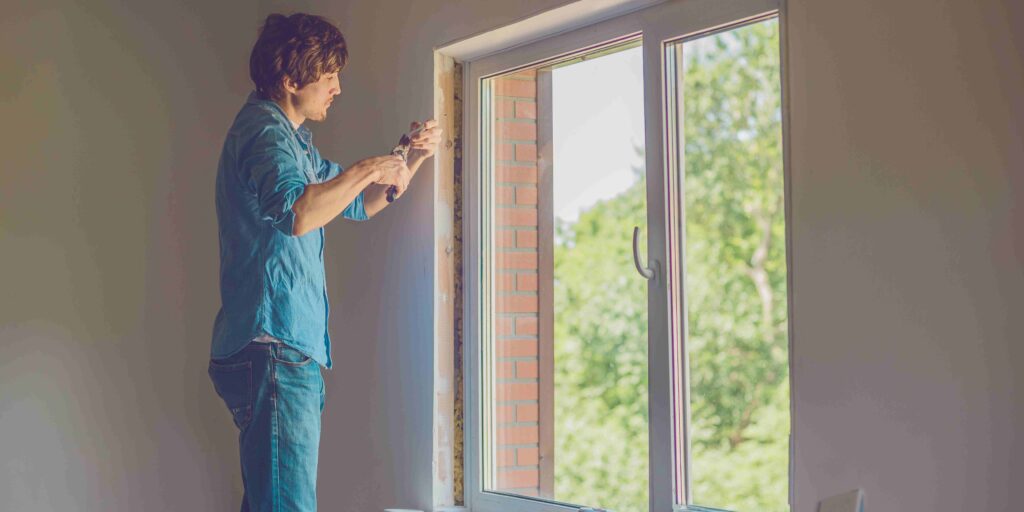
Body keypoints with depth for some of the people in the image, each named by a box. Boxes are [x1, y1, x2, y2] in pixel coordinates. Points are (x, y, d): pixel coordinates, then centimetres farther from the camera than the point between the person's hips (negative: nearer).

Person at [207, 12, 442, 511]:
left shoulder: (293, 140, 23)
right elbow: (296, 212, -29)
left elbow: (361, 205, 32)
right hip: (272, 347, -11)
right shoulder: (264, 129, -9)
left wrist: (412, 159, 16)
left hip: (293, 352, 11)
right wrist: (367, 169, -17)